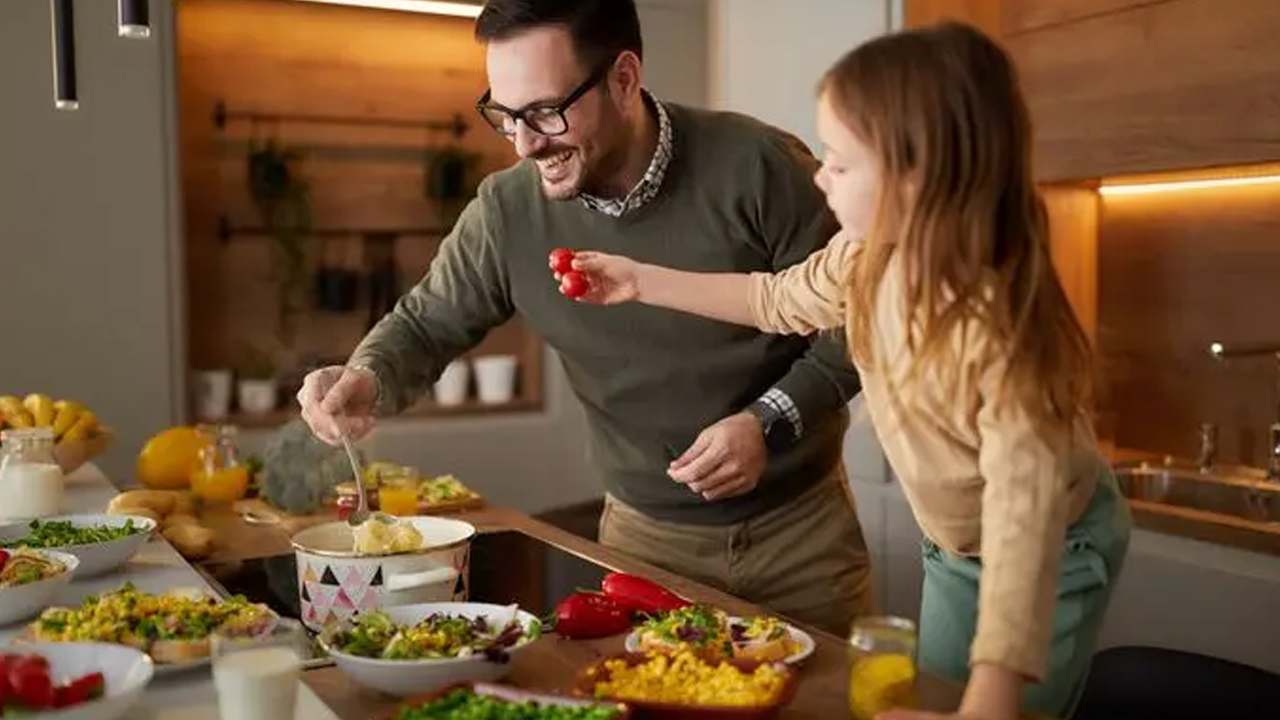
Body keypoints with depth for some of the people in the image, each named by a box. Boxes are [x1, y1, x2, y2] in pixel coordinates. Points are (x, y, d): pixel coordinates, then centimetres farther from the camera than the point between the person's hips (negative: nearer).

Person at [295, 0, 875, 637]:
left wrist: (771, 422, -22)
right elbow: (426, 324, 4)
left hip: (799, 526, -1)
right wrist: (367, 380, -17)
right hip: (645, 537, 2)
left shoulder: (755, 168, -19)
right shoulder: (506, 213, -11)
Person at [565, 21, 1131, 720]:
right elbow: (779, 301, 5)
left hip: (1052, 557, -7)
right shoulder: (867, 258, -17)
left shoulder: (996, 331, -39)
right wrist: (641, 281, 5)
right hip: (952, 551, 7)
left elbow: (1024, 514, -46)